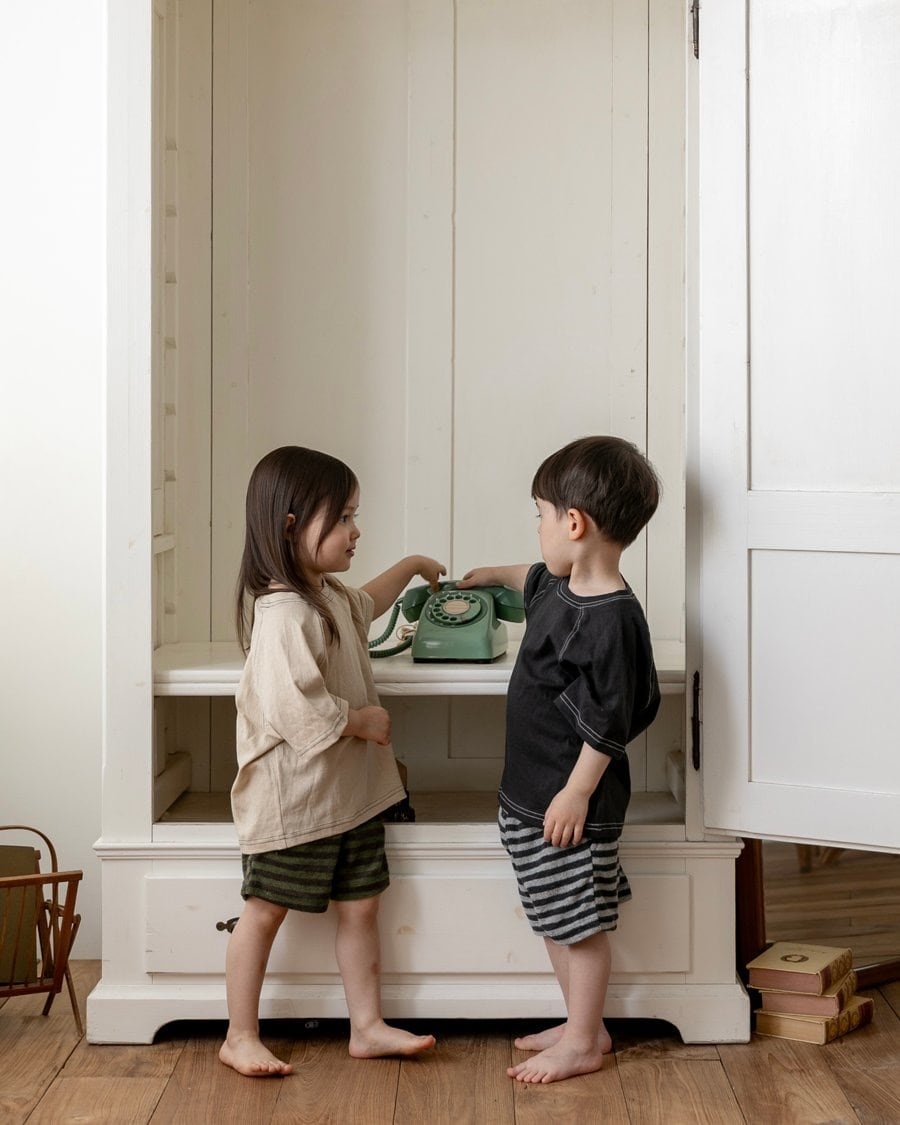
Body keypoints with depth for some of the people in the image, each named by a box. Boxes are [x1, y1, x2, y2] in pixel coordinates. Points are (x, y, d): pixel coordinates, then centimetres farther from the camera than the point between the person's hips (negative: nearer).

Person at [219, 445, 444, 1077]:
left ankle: (368, 1027, 23)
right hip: (292, 798, -9)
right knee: (265, 911, 5)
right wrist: (362, 720, -19)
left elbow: (365, 606, 35)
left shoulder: (330, 594, 8)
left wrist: (411, 568, 38)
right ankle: (241, 1037, 16)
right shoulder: (282, 614, -25)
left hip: (351, 791, 9)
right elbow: (295, 708, -32)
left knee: (361, 906, 13)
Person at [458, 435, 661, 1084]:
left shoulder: (610, 620, -24)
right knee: (555, 921, 18)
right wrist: (494, 574, 45)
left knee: (581, 923, 3)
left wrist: (576, 794, -21)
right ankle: (581, 1024, 31)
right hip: (532, 790, 10)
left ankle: (585, 1042, 15)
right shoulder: (561, 587, 5)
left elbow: (607, 724, -23)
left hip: (573, 799, -10)